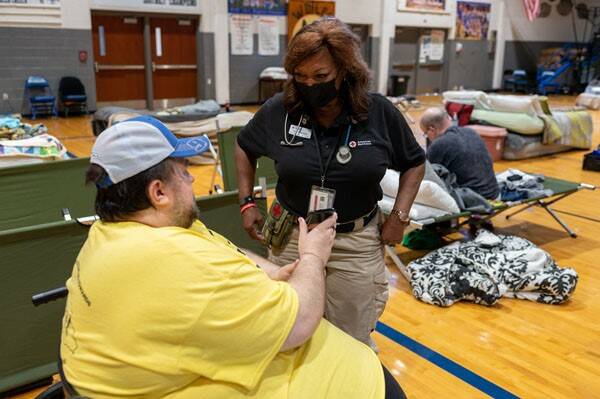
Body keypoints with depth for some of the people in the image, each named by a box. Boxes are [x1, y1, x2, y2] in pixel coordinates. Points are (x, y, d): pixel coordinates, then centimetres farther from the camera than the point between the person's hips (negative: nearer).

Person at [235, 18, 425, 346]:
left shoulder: (380, 113, -8)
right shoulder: (278, 110, -7)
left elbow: (414, 163, 7)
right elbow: (244, 148, 12)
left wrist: (400, 216, -3)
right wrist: (246, 202, 5)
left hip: (356, 244, -1)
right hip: (291, 238, 1)